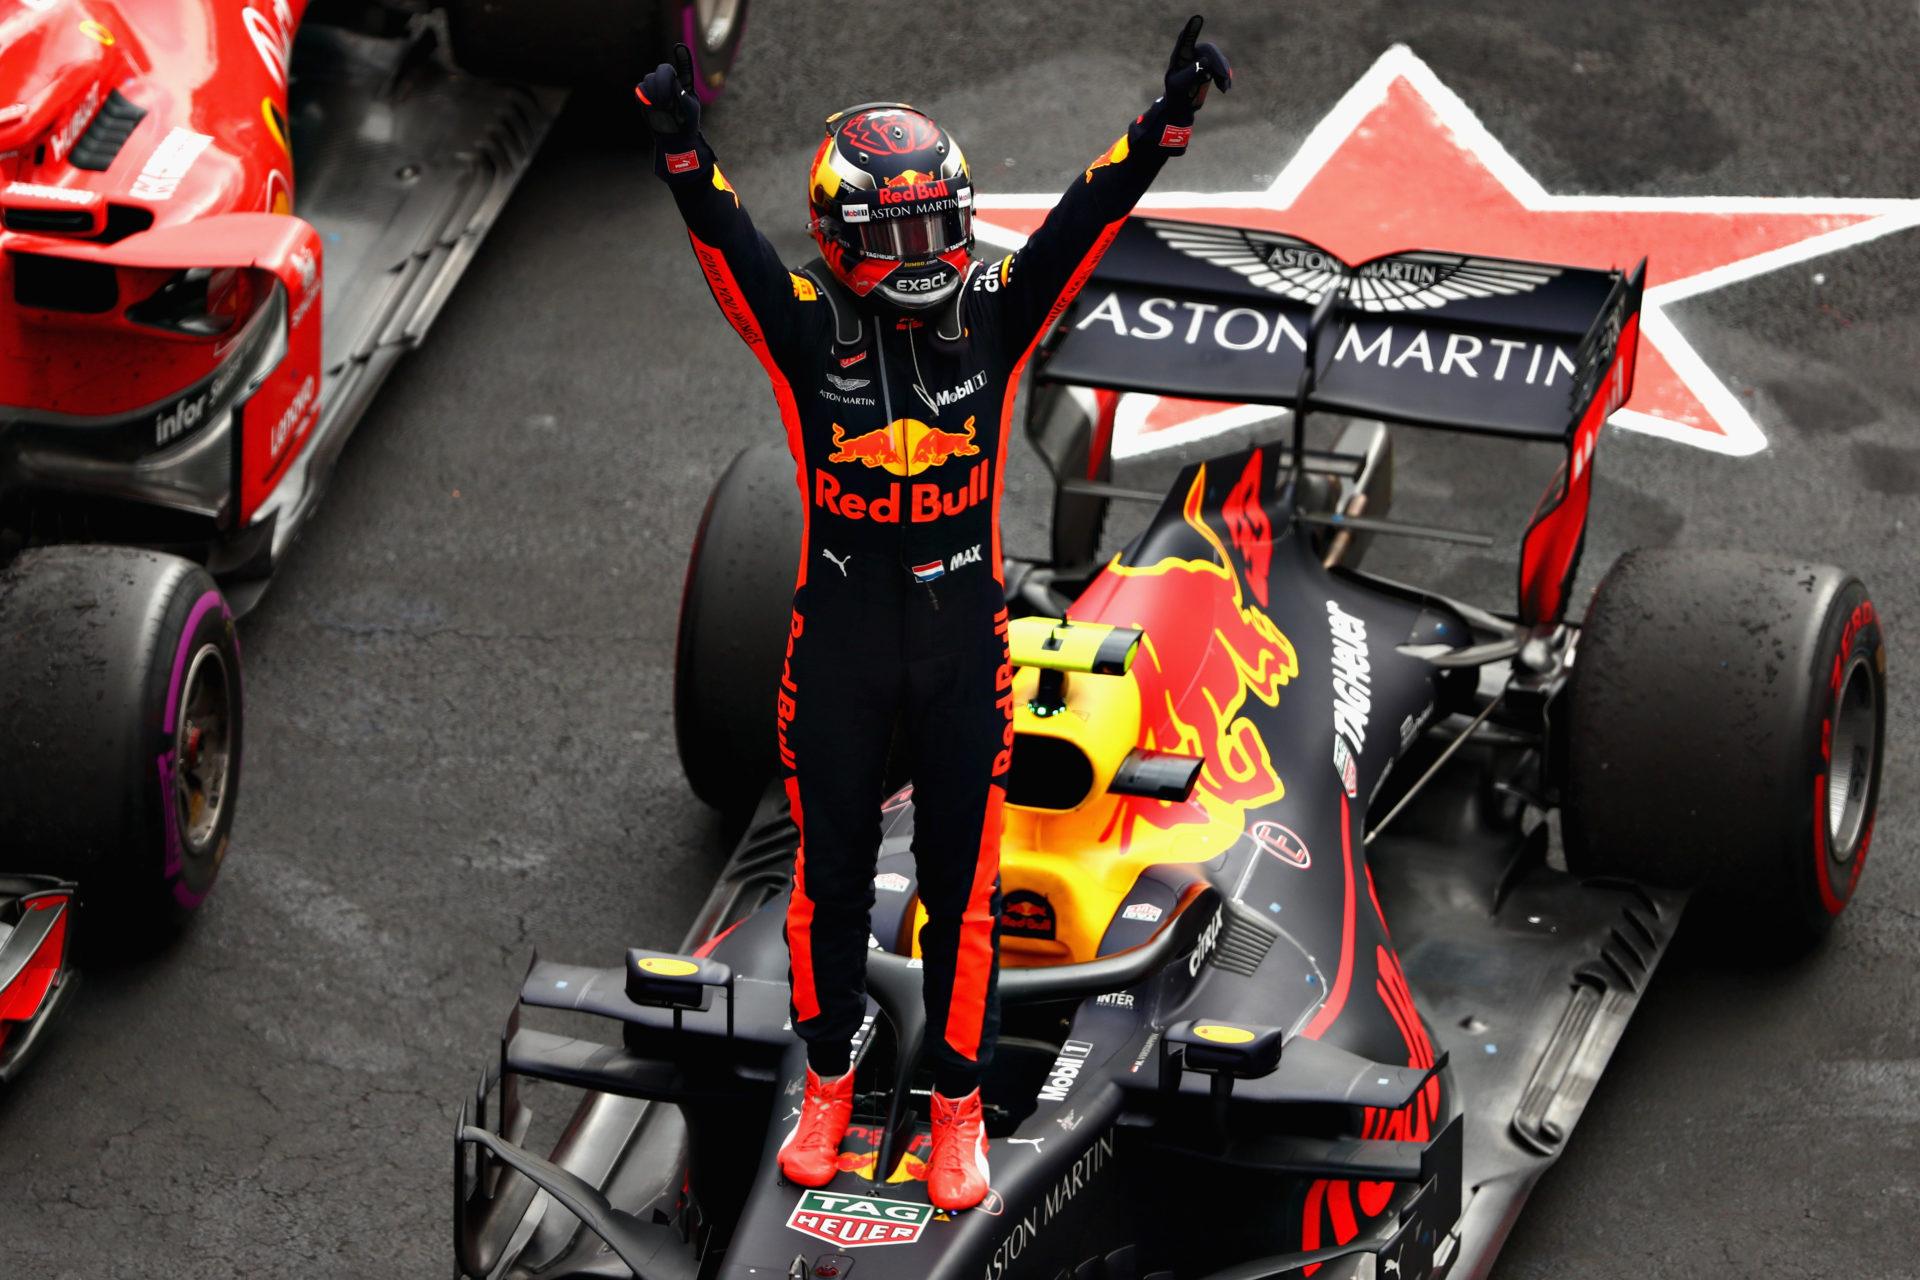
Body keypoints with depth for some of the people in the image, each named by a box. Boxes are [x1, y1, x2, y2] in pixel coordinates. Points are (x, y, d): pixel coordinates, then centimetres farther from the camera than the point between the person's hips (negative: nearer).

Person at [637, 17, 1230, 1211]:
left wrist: (1167, 125, -25)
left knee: (963, 883, 5)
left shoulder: (993, 319, -2)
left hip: (965, 640, 1)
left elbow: (1084, 220, -11)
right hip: (838, 641, -1)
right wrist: (686, 156, -42)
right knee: (832, 872, 12)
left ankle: (961, 1106, 17)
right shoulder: (808, 328, -7)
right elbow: (732, 244, -22)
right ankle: (829, 1084, 30)